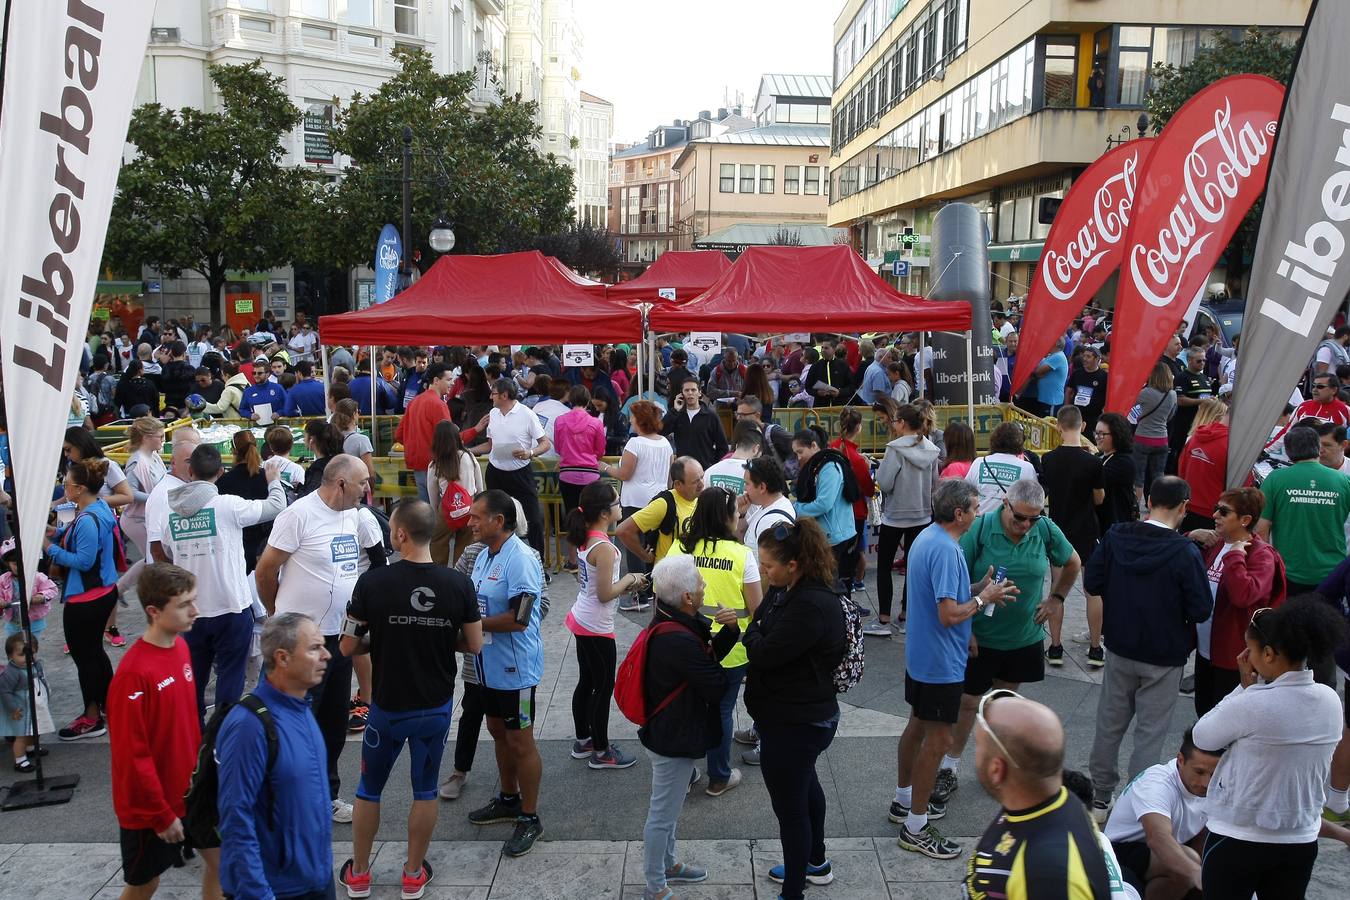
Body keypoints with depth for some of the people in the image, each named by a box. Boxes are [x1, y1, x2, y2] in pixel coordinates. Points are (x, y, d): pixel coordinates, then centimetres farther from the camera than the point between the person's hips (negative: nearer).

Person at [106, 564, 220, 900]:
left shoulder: (180, 645, -3)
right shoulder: (134, 673, -26)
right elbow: (132, 754, -21)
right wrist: (162, 815, -15)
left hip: (190, 789, 7)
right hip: (151, 807, -7)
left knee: (220, 858, 14)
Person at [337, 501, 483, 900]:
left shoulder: (372, 582, -18)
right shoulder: (458, 584, -13)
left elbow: (348, 647, -10)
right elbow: (474, 645, -5)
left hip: (387, 706, -1)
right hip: (437, 707, 1)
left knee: (369, 789, 19)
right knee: (425, 790, 17)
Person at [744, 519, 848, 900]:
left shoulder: (811, 607, -30)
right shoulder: (791, 591, 1)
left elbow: (764, 653, -27)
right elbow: (762, 625, 12)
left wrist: (751, 631, -9)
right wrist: (755, 633, -8)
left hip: (794, 723, -11)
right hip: (799, 715, 11)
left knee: (790, 805, 3)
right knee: (805, 787, 28)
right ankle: (815, 862, 50)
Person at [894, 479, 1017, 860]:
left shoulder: (927, 537, 5)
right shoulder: (946, 550, -26)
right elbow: (949, 614, -28)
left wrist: (977, 588, 5)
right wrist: (983, 599, -13)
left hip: (920, 655, 10)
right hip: (940, 662, -10)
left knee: (918, 725, 22)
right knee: (938, 740, 0)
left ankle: (904, 800, 37)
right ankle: (915, 827, 9)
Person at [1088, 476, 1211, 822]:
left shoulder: (1115, 537, -9)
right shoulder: (1185, 552, -20)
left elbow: (1092, 583, -1)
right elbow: (1201, 610, -16)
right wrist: (1174, 599, 3)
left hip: (1119, 649, 4)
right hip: (1163, 657, -4)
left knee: (1109, 723, 16)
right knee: (1150, 732, 8)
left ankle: (1099, 798, 27)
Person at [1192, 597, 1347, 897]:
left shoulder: (1251, 705, -26)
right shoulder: (1331, 701, -5)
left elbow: (1202, 737, -10)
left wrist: (1246, 686, -8)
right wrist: (1255, 688, -1)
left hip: (1239, 838, -5)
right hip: (1302, 839, 6)